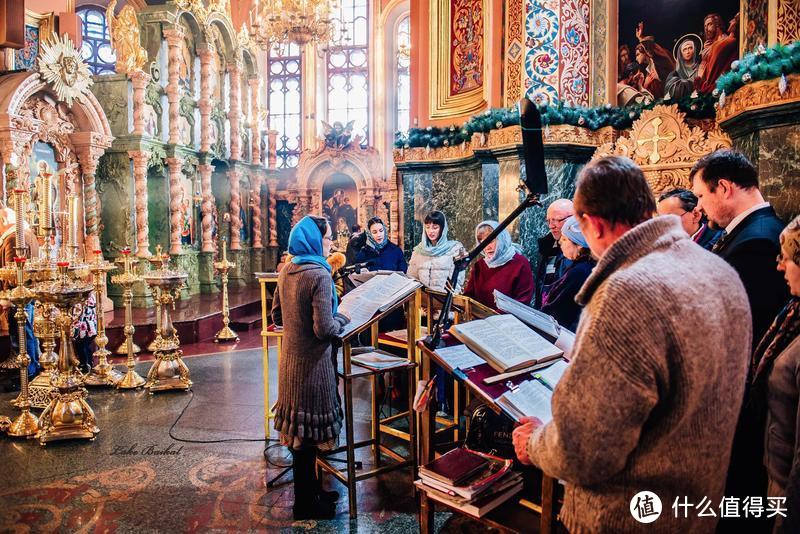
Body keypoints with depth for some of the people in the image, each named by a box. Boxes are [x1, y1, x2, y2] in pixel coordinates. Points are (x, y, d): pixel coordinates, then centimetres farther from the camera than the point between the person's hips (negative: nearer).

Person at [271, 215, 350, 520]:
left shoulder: (286, 270, 5)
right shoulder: (319, 275, -20)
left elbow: (277, 316, 13)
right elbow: (325, 329, -23)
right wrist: (342, 319, -5)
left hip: (290, 357, 8)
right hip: (312, 362, -8)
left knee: (298, 431, 18)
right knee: (308, 434, 5)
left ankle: (310, 491, 35)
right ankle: (306, 505, 21)